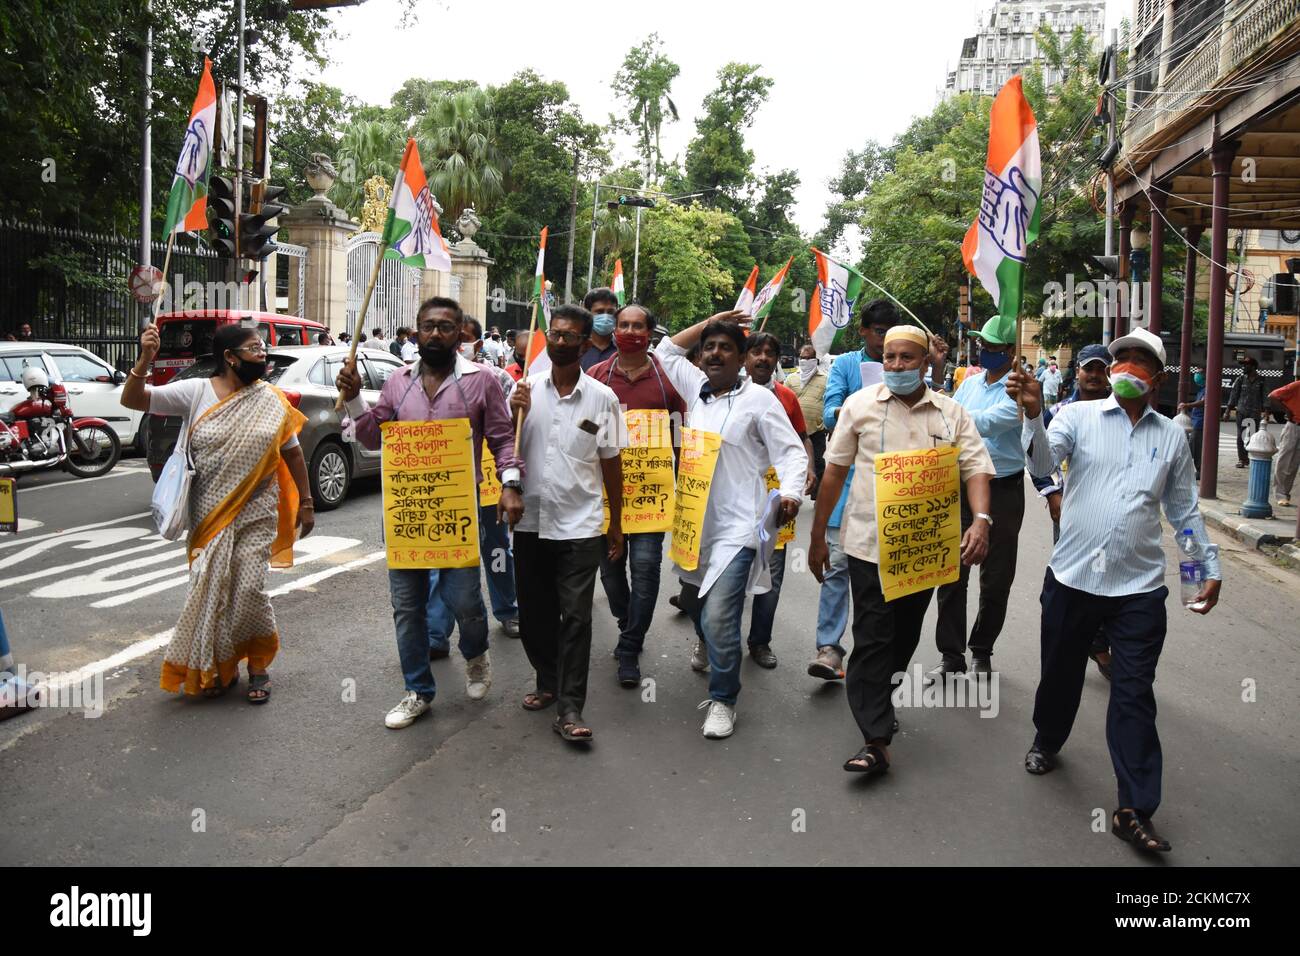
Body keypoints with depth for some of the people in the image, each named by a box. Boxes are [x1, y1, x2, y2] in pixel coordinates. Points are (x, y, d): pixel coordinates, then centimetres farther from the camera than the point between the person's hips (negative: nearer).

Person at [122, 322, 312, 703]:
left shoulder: (271, 400, 1)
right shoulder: (195, 392, -3)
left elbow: (293, 453, 7)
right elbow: (132, 399, -6)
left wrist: (305, 503, 8)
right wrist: (145, 359, -22)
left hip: (255, 515, 0)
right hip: (208, 515, 1)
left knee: (248, 590, -7)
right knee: (209, 592, 6)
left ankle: (258, 665, 15)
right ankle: (216, 668, 25)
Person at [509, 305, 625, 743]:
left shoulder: (602, 397, -2)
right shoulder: (526, 388, 3)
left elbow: (611, 463, 4)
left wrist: (616, 525, 7)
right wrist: (515, 412, -14)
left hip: (580, 525, -3)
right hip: (531, 521, 3)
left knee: (575, 617, -3)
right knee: (533, 612, 13)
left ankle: (570, 709, 2)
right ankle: (548, 683, 34)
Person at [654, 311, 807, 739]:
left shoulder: (759, 399, -6)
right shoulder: (696, 388, 11)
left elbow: (792, 453, -7)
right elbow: (666, 351, 24)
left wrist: (790, 494, -25)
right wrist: (708, 322, 16)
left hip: (736, 526, -6)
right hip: (695, 520, 7)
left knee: (719, 616, -13)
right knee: (693, 602, 21)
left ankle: (723, 700, 4)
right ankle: (709, 647, 51)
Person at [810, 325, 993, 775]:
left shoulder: (952, 413, 5)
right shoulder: (860, 404, 0)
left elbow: (976, 468, -3)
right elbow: (835, 471, 3)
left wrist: (980, 521, -23)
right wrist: (818, 538, 4)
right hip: (869, 542, -2)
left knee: (905, 635, 15)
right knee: (872, 638, -5)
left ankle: (875, 699, 39)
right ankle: (876, 740, -1)